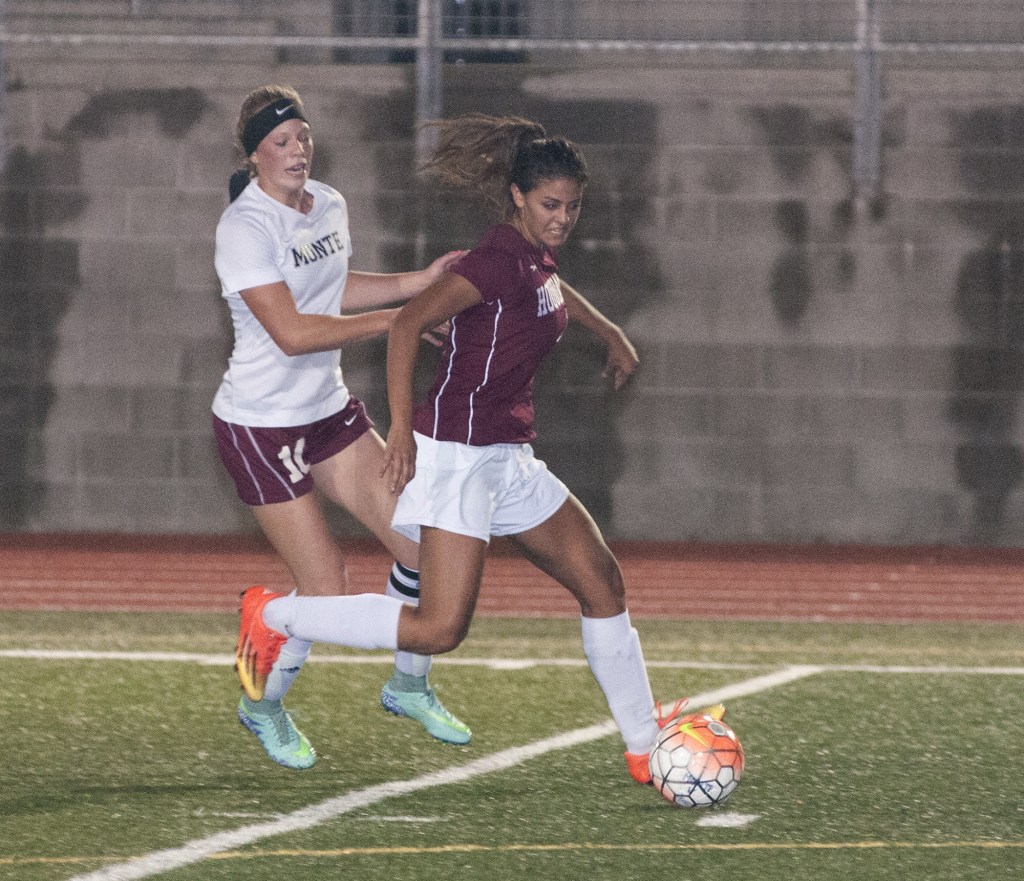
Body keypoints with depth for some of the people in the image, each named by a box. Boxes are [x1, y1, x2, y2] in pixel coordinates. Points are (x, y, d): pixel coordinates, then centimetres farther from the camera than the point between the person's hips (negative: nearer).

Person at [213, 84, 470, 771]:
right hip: (260, 425, -8)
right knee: (327, 593, -9)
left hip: (329, 410, 8)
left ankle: (410, 685, 26)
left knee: (422, 540, 2)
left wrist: (420, 281, 10)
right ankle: (264, 704, 19)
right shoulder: (245, 228, -21)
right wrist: (391, 321, -26)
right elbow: (291, 331, -28)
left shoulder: (330, 206, 4)